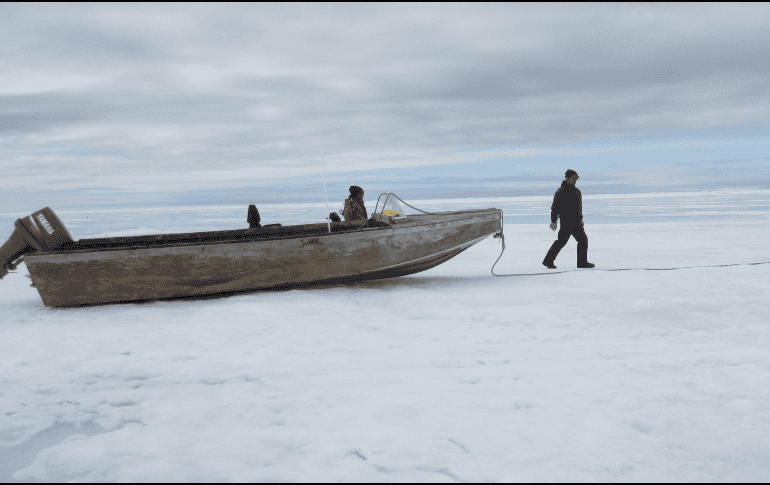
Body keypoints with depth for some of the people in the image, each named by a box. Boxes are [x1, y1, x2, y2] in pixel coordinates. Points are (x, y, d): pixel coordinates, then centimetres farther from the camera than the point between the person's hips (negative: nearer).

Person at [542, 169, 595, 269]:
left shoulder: (576, 191, 15)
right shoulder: (561, 191, -10)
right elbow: (555, 207, -12)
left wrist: (580, 219, 23)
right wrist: (553, 221, -15)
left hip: (575, 221, 8)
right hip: (566, 221, -8)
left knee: (583, 240, 5)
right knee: (561, 241, -10)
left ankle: (582, 262, 11)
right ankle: (548, 261, -2)